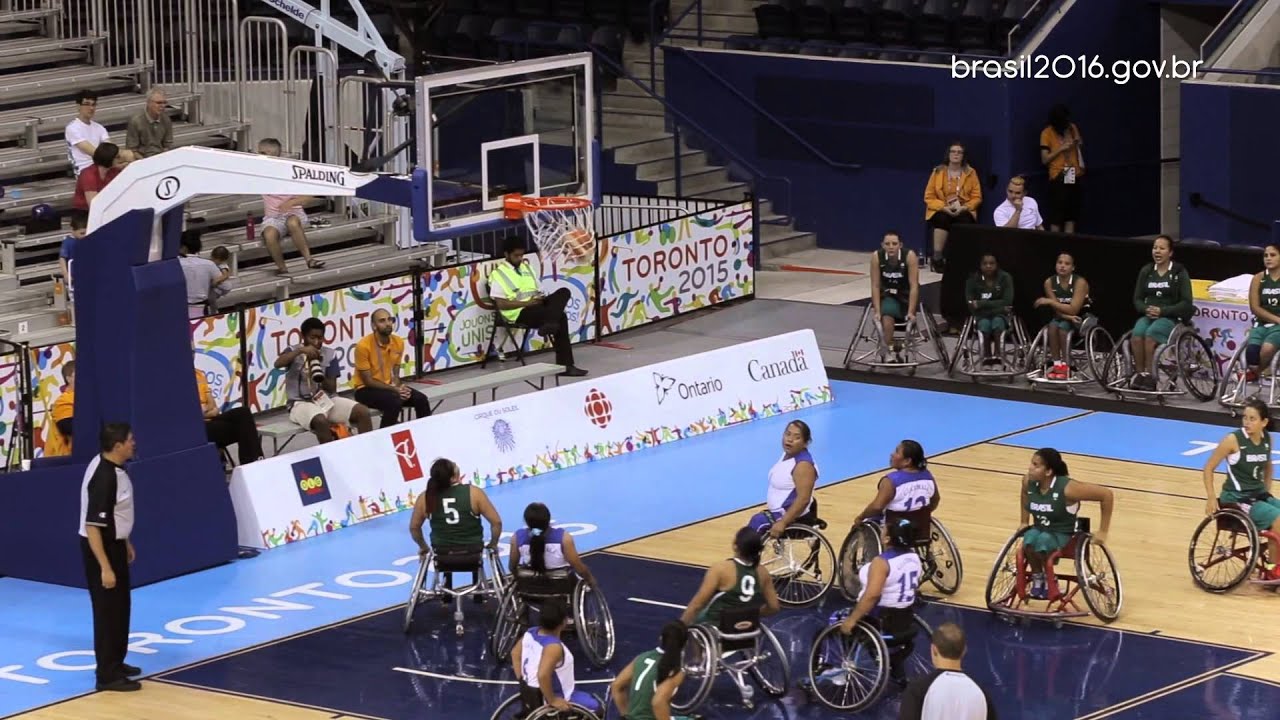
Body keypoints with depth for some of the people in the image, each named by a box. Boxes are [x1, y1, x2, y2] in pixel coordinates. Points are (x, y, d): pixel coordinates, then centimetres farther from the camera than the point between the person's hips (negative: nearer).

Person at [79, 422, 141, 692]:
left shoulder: (112, 468, 4)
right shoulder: (103, 478, -28)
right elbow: (93, 526, -28)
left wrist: (125, 543, 27)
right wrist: (105, 567, -28)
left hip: (114, 544, 10)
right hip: (100, 548, -10)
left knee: (120, 607, 20)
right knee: (108, 611, -2)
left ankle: (116, 663, 33)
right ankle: (108, 675, 5)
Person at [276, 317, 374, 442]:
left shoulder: (329, 354, 9)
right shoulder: (294, 352, 1)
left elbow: (332, 388, 5)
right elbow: (278, 363, -22)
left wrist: (320, 376, -14)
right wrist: (300, 351, -28)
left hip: (327, 399, 4)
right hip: (301, 403, -4)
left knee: (363, 412, -16)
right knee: (321, 421, -38)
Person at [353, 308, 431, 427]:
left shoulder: (398, 342, 0)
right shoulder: (364, 346, -19)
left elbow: (395, 374, 7)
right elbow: (368, 381, -17)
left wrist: (399, 387, -16)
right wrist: (394, 389, -21)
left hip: (390, 386, 6)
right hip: (366, 389, -6)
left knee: (421, 399, -12)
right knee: (394, 401, -33)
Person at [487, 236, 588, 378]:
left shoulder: (526, 267, 21)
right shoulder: (499, 274, -4)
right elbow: (501, 304, -11)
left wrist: (540, 298, -3)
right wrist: (527, 303, -16)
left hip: (536, 305, 8)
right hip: (519, 313, -8)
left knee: (564, 292, -21)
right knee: (560, 318, -28)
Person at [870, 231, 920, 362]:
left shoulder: (909, 256, -21)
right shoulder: (877, 257, -16)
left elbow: (914, 286, -21)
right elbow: (875, 286, -13)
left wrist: (910, 312, -26)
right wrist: (877, 311, -20)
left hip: (907, 296, 0)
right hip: (887, 297, 0)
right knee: (886, 316, -29)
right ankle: (887, 351, -21)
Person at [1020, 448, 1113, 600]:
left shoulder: (1067, 488, -28)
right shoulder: (1028, 482, -11)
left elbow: (1107, 495, -23)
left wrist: (1103, 532, -17)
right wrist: (1024, 522, 15)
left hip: (1062, 535, -4)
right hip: (1039, 529, 4)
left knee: (1043, 541, -36)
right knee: (1029, 540, -31)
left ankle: (1049, 581, -9)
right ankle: (1037, 577, -4)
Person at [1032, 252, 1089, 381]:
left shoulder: (1080, 282, -18)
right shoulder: (1049, 282, -6)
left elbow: (1073, 309, -24)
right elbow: (1056, 309, -8)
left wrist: (1049, 301, -24)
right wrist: (1068, 316, -28)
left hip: (1080, 319, -4)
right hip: (1061, 317, 4)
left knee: (1063, 327, -32)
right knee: (1053, 326, -29)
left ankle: (1066, 366, -23)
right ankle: (1056, 365, -24)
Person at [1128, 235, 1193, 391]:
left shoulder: (1179, 273, 0)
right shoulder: (1146, 271, 12)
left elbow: (1186, 303, -4)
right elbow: (1137, 299, 15)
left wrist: (1162, 311, -14)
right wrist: (1146, 309, -7)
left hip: (1170, 317, -4)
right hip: (1149, 315, 4)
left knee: (1150, 334, -34)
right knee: (1136, 335, -30)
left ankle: (1149, 375, -26)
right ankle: (1138, 374, -23)